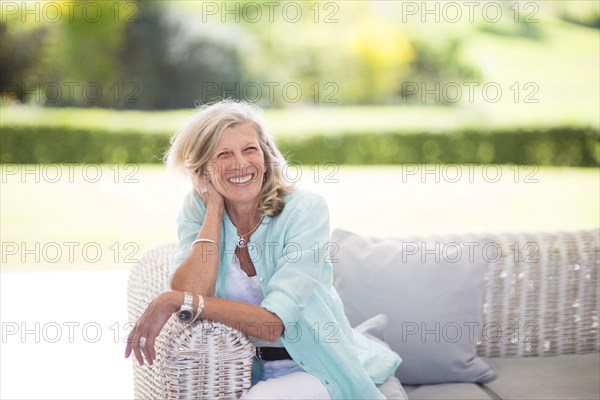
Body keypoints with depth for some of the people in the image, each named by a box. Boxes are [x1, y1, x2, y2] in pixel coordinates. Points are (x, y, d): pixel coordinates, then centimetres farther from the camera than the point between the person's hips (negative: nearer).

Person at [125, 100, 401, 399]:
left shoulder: (304, 209, -16)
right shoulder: (199, 209, -4)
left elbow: (273, 322, -24)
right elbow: (187, 294, -21)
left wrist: (178, 301, -31)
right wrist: (215, 206, -18)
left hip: (316, 370, -4)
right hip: (247, 370, 4)